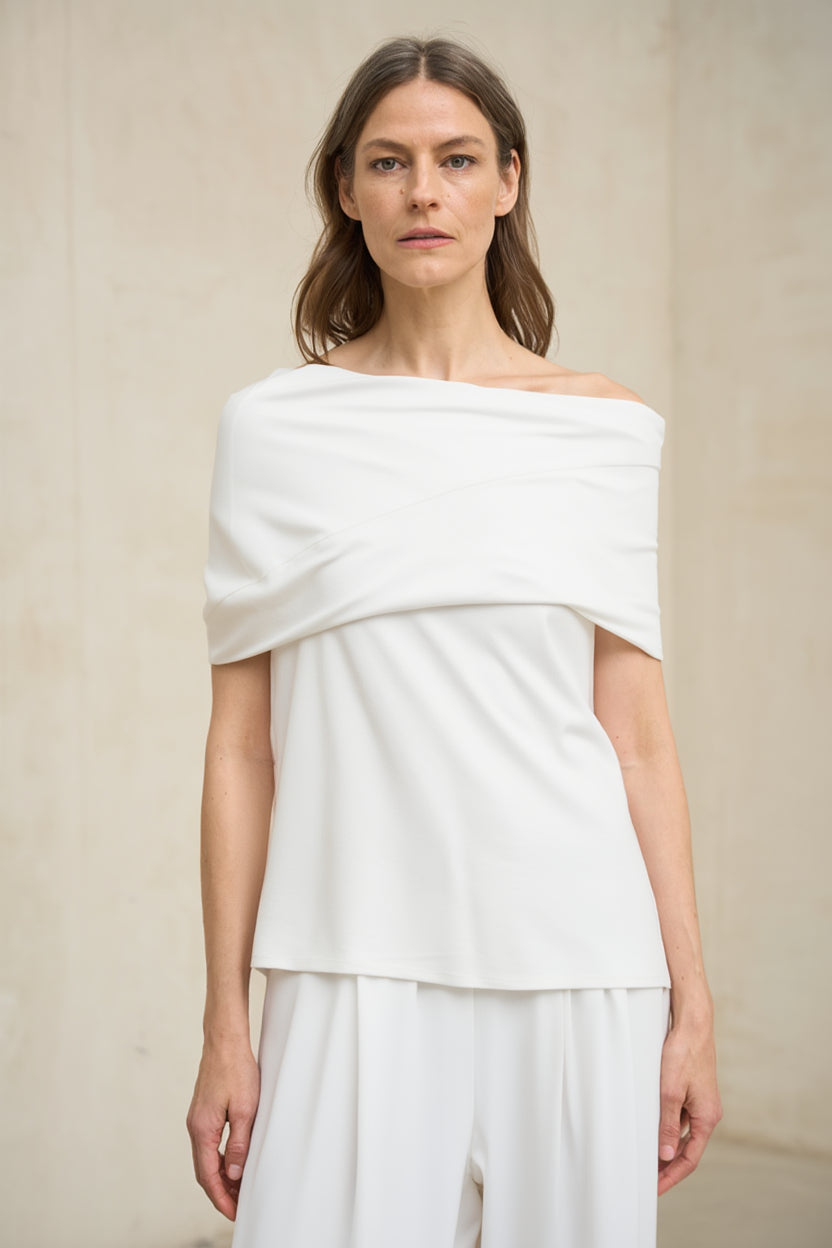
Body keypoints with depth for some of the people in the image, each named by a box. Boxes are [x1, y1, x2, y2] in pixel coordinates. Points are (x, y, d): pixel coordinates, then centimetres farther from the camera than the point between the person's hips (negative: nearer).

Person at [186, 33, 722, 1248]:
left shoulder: (605, 426, 4)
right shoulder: (273, 427, 3)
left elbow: (639, 733, 4)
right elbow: (242, 744, 3)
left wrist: (692, 1002, 2)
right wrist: (226, 1025, 1)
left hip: (572, 963, 1)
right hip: (356, 973, 0)